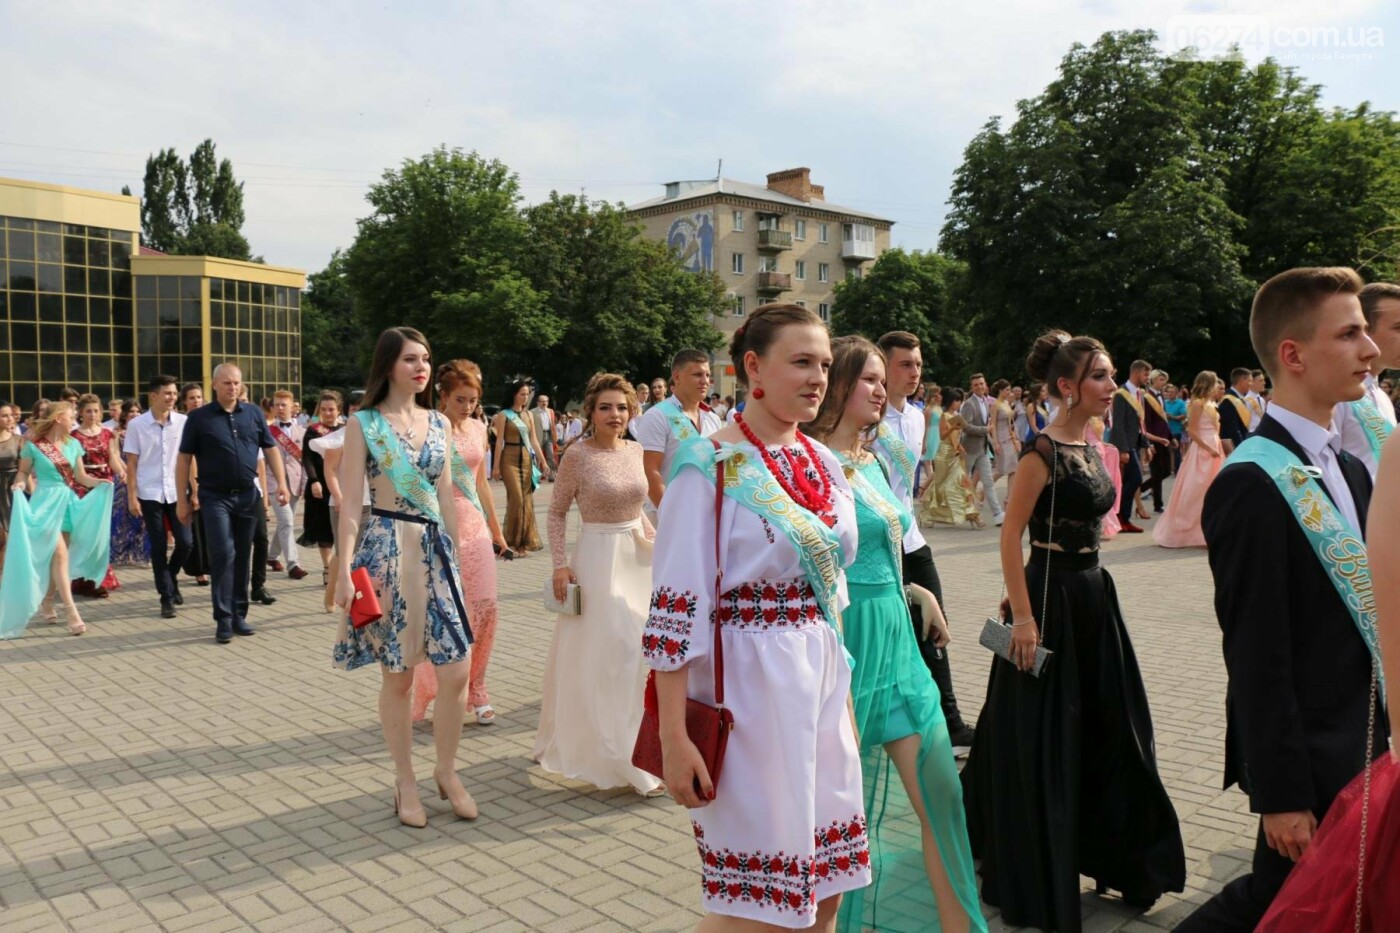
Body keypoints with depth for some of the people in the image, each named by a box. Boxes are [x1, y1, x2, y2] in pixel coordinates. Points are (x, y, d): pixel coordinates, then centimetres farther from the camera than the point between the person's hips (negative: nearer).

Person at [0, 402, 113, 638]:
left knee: (56, 557, 10)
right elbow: (23, 471, 3)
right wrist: (19, 484, -18)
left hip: (68, 502, 5)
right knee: (60, 555, -13)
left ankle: (47, 602, 28)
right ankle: (71, 612, -16)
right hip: (45, 503, -5)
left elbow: (81, 477, 11)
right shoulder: (33, 445, -5)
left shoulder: (73, 445, 8)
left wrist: (99, 482, -6)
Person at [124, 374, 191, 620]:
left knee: (185, 542, 0)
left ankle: (171, 579, 29)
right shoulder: (137, 424, -3)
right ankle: (166, 597, 12)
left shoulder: (183, 422, -1)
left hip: (177, 493, 1)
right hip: (149, 494, -1)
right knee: (158, 547, 3)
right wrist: (132, 496, -4)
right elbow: (132, 463, 0)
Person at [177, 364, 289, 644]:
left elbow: (270, 449, 11)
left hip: (248, 495, 3)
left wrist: (281, 483, 0)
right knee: (223, 555, -9)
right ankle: (223, 619, -2)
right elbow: (184, 459, 0)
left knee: (243, 557, 9)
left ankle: (239, 615, 18)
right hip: (215, 497, -3)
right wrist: (182, 499, -3)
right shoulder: (199, 418, -1)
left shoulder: (254, 414, 7)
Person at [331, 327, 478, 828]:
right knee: (397, 676, 4)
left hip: (435, 548, 4)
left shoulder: (439, 423, 11)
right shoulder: (363, 423, -1)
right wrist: (345, 569, -10)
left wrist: (456, 554, 12)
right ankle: (406, 782, 20)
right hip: (386, 548, -4)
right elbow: (351, 501, -5)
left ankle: (447, 771, 19)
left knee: (457, 670, -2)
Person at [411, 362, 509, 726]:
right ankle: (441, 694, 15)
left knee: (486, 608, 2)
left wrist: (497, 532, 21)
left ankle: (475, 690, 18)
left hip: (475, 526, 6)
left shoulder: (478, 429, 10)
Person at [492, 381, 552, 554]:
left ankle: (524, 541, 13)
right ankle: (513, 542, 2)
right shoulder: (503, 415, -3)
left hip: (527, 459, 6)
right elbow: (499, 441, -7)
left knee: (527, 499, 5)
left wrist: (543, 462, 9)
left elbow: (534, 440, 13)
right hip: (510, 460, -6)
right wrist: (496, 466, -11)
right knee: (516, 499, -10)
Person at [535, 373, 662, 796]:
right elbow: (557, 511, -6)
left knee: (637, 653, 13)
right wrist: (560, 564, -13)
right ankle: (631, 761, 9)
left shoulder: (636, 451, 5)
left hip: (638, 557, 6)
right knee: (609, 654, -2)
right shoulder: (578, 455, -11)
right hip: (599, 558, -6)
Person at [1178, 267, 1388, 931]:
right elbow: (1257, 657, -21)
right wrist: (1281, 793, -18)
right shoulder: (1253, 484, -20)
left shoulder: (1350, 471, 9)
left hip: (1365, 752, 8)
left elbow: (1369, 614, 14)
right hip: (1309, 766, -8)